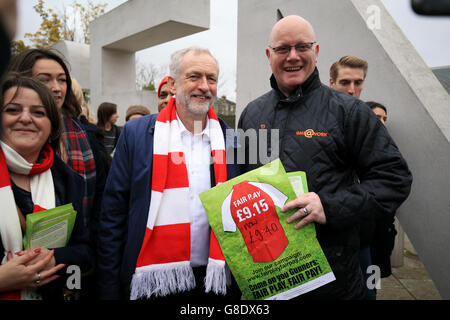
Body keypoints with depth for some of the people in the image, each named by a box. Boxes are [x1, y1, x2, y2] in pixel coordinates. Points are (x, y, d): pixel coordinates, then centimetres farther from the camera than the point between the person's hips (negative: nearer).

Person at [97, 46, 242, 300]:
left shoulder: (231, 140, 0)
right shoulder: (136, 133, -4)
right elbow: (113, 215, -3)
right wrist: (109, 289, -3)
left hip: (214, 281, 2)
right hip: (150, 282, -1)